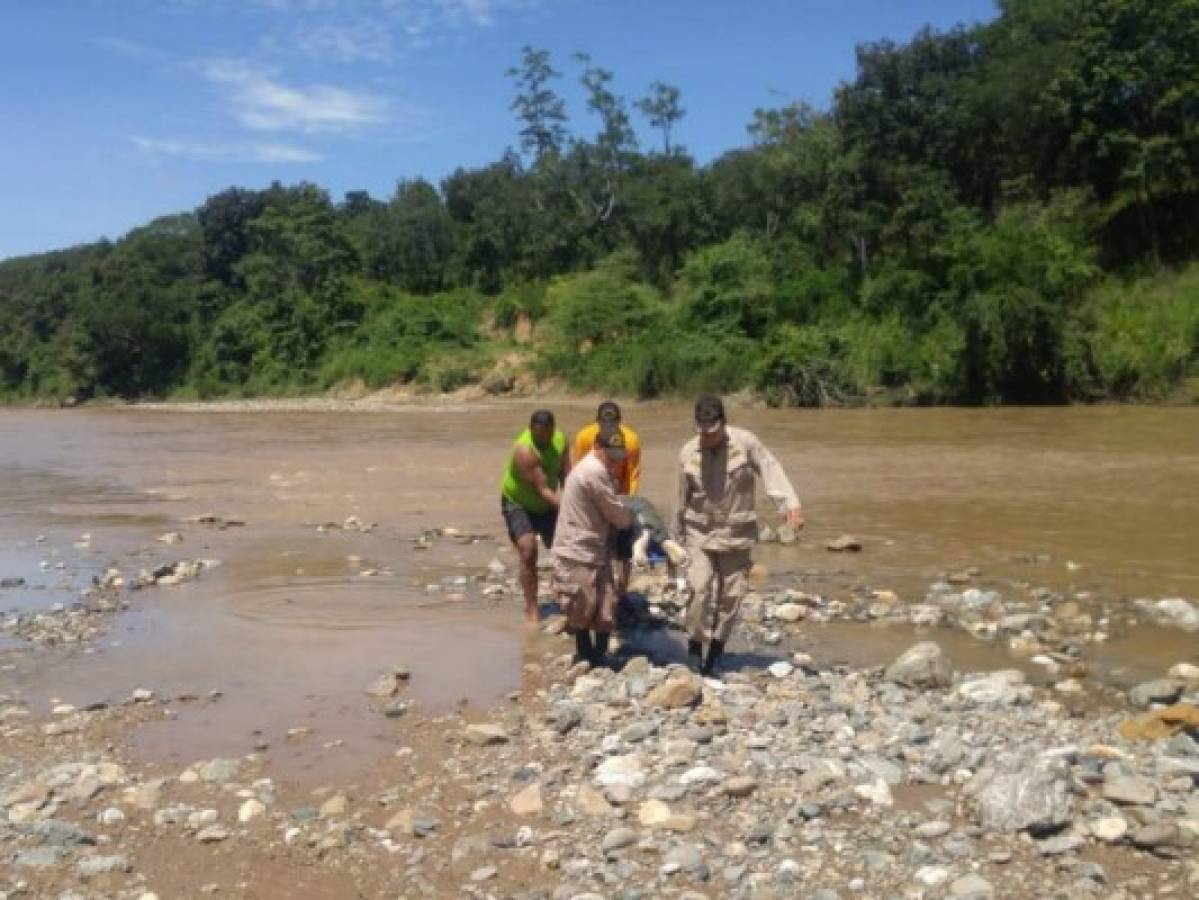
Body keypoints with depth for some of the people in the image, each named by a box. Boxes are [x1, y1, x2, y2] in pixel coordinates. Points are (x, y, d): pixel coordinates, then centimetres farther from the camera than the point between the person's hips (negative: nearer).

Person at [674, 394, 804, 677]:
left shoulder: (745, 442, -11)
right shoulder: (688, 453, -3)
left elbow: (771, 472, -19)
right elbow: (683, 498, 8)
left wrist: (791, 505, -34)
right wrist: (678, 534, 16)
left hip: (736, 533, 0)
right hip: (700, 532, 1)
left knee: (731, 594, 3)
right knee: (699, 587, -14)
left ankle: (717, 647, 21)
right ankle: (695, 643, 4)